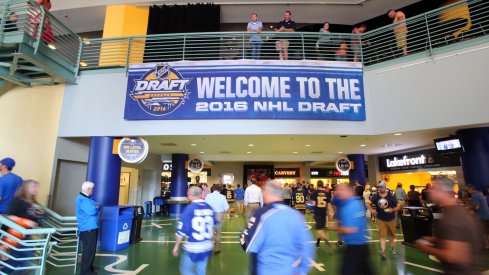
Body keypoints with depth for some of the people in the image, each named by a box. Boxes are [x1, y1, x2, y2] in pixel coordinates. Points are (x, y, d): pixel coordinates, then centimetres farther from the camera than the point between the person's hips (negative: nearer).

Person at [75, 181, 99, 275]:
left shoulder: (86, 198, 15)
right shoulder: (82, 199, -19)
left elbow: (95, 207, 17)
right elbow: (92, 211, -28)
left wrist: (94, 207, -3)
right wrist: (96, 207, -8)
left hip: (91, 227, 10)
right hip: (88, 228, -10)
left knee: (91, 249, 18)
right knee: (88, 250, -3)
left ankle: (89, 267, 30)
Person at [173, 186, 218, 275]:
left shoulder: (189, 209, -15)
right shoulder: (209, 207, -1)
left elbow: (182, 229, -12)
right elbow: (216, 224, 13)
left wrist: (177, 245, 1)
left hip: (192, 247, -5)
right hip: (207, 247, 5)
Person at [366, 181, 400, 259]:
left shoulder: (391, 196, -15)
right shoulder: (376, 196, -9)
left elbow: (398, 206, -12)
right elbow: (368, 203, -2)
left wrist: (392, 210, -30)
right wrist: (371, 210, -18)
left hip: (391, 219, 0)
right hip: (381, 219, 0)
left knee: (391, 234, 20)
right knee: (382, 235, -6)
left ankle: (392, 248, 43)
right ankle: (383, 251, -7)